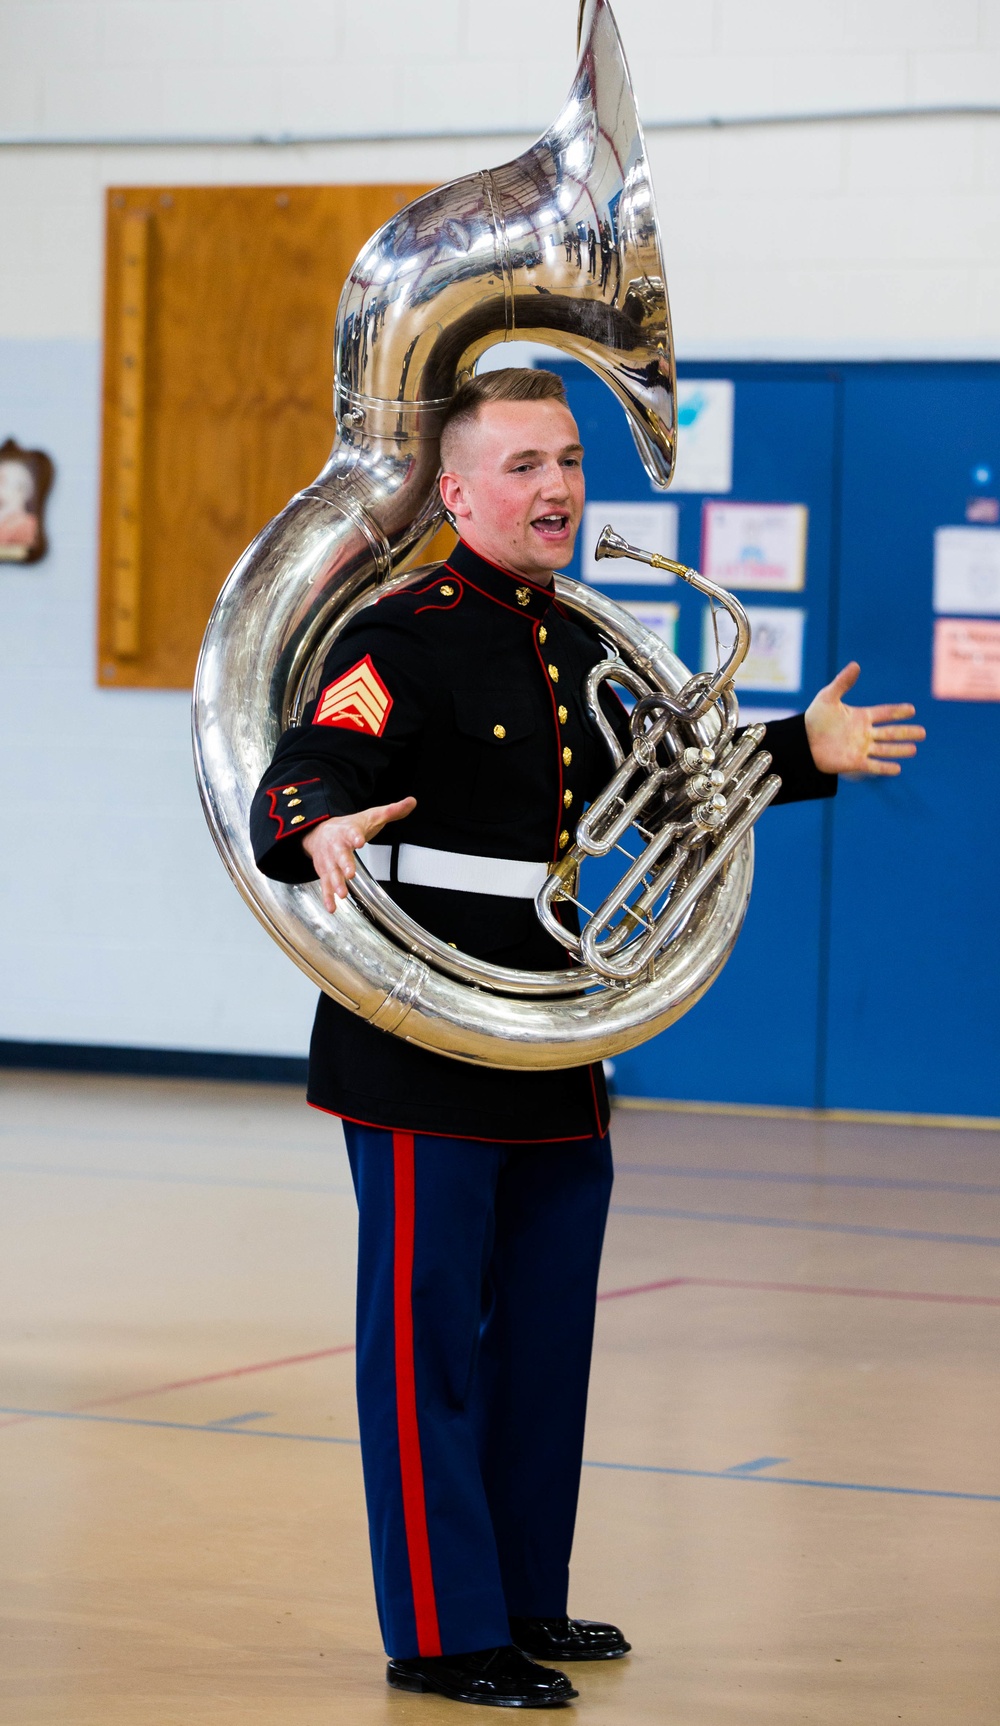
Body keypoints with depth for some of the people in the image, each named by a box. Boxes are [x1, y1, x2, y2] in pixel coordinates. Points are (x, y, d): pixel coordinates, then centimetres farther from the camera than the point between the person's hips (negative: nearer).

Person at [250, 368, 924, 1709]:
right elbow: (302, 778, -24)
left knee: (546, 1330, 16)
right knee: (427, 1333, -3)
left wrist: (806, 752, 21)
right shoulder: (405, 639, -13)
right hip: (421, 1044, -9)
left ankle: (525, 1598, 29)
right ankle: (441, 1634, 4)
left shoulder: (579, 647, 12)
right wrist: (320, 834, -46)